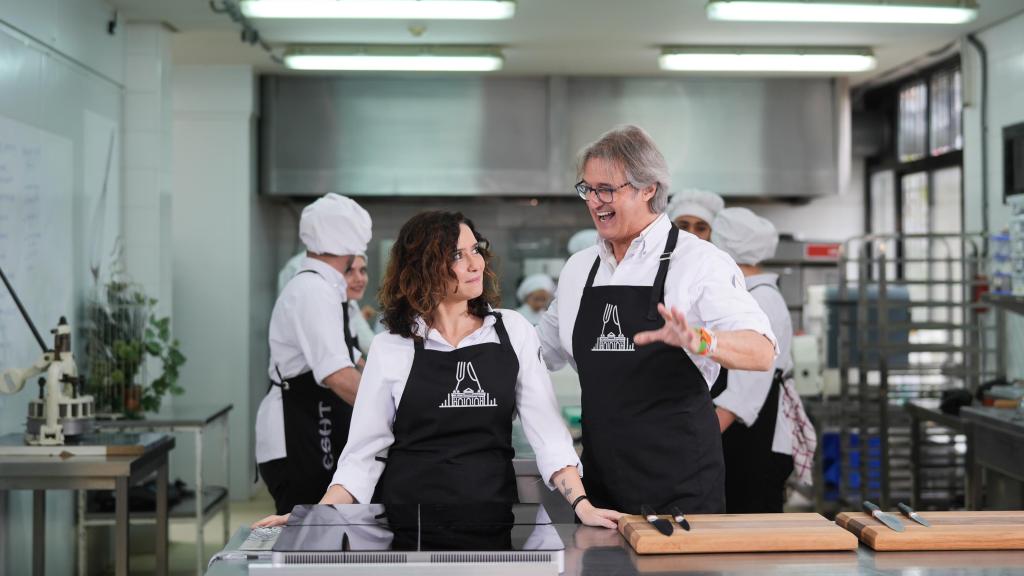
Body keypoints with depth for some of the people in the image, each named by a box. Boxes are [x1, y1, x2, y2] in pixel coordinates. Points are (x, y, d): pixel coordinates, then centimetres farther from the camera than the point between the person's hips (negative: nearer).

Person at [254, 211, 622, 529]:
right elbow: (364, 451, 0)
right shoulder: (390, 348, -2)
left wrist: (581, 504, -13)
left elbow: (546, 429, -1)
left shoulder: (513, 332, 2)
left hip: (492, 506, 1)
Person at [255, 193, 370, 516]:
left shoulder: (315, 288, 15)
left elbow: (349, 361, 25)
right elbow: (337, 375, -29)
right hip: (295, 444, -10)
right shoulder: (313, 292, -18)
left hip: (311, 442, 10)